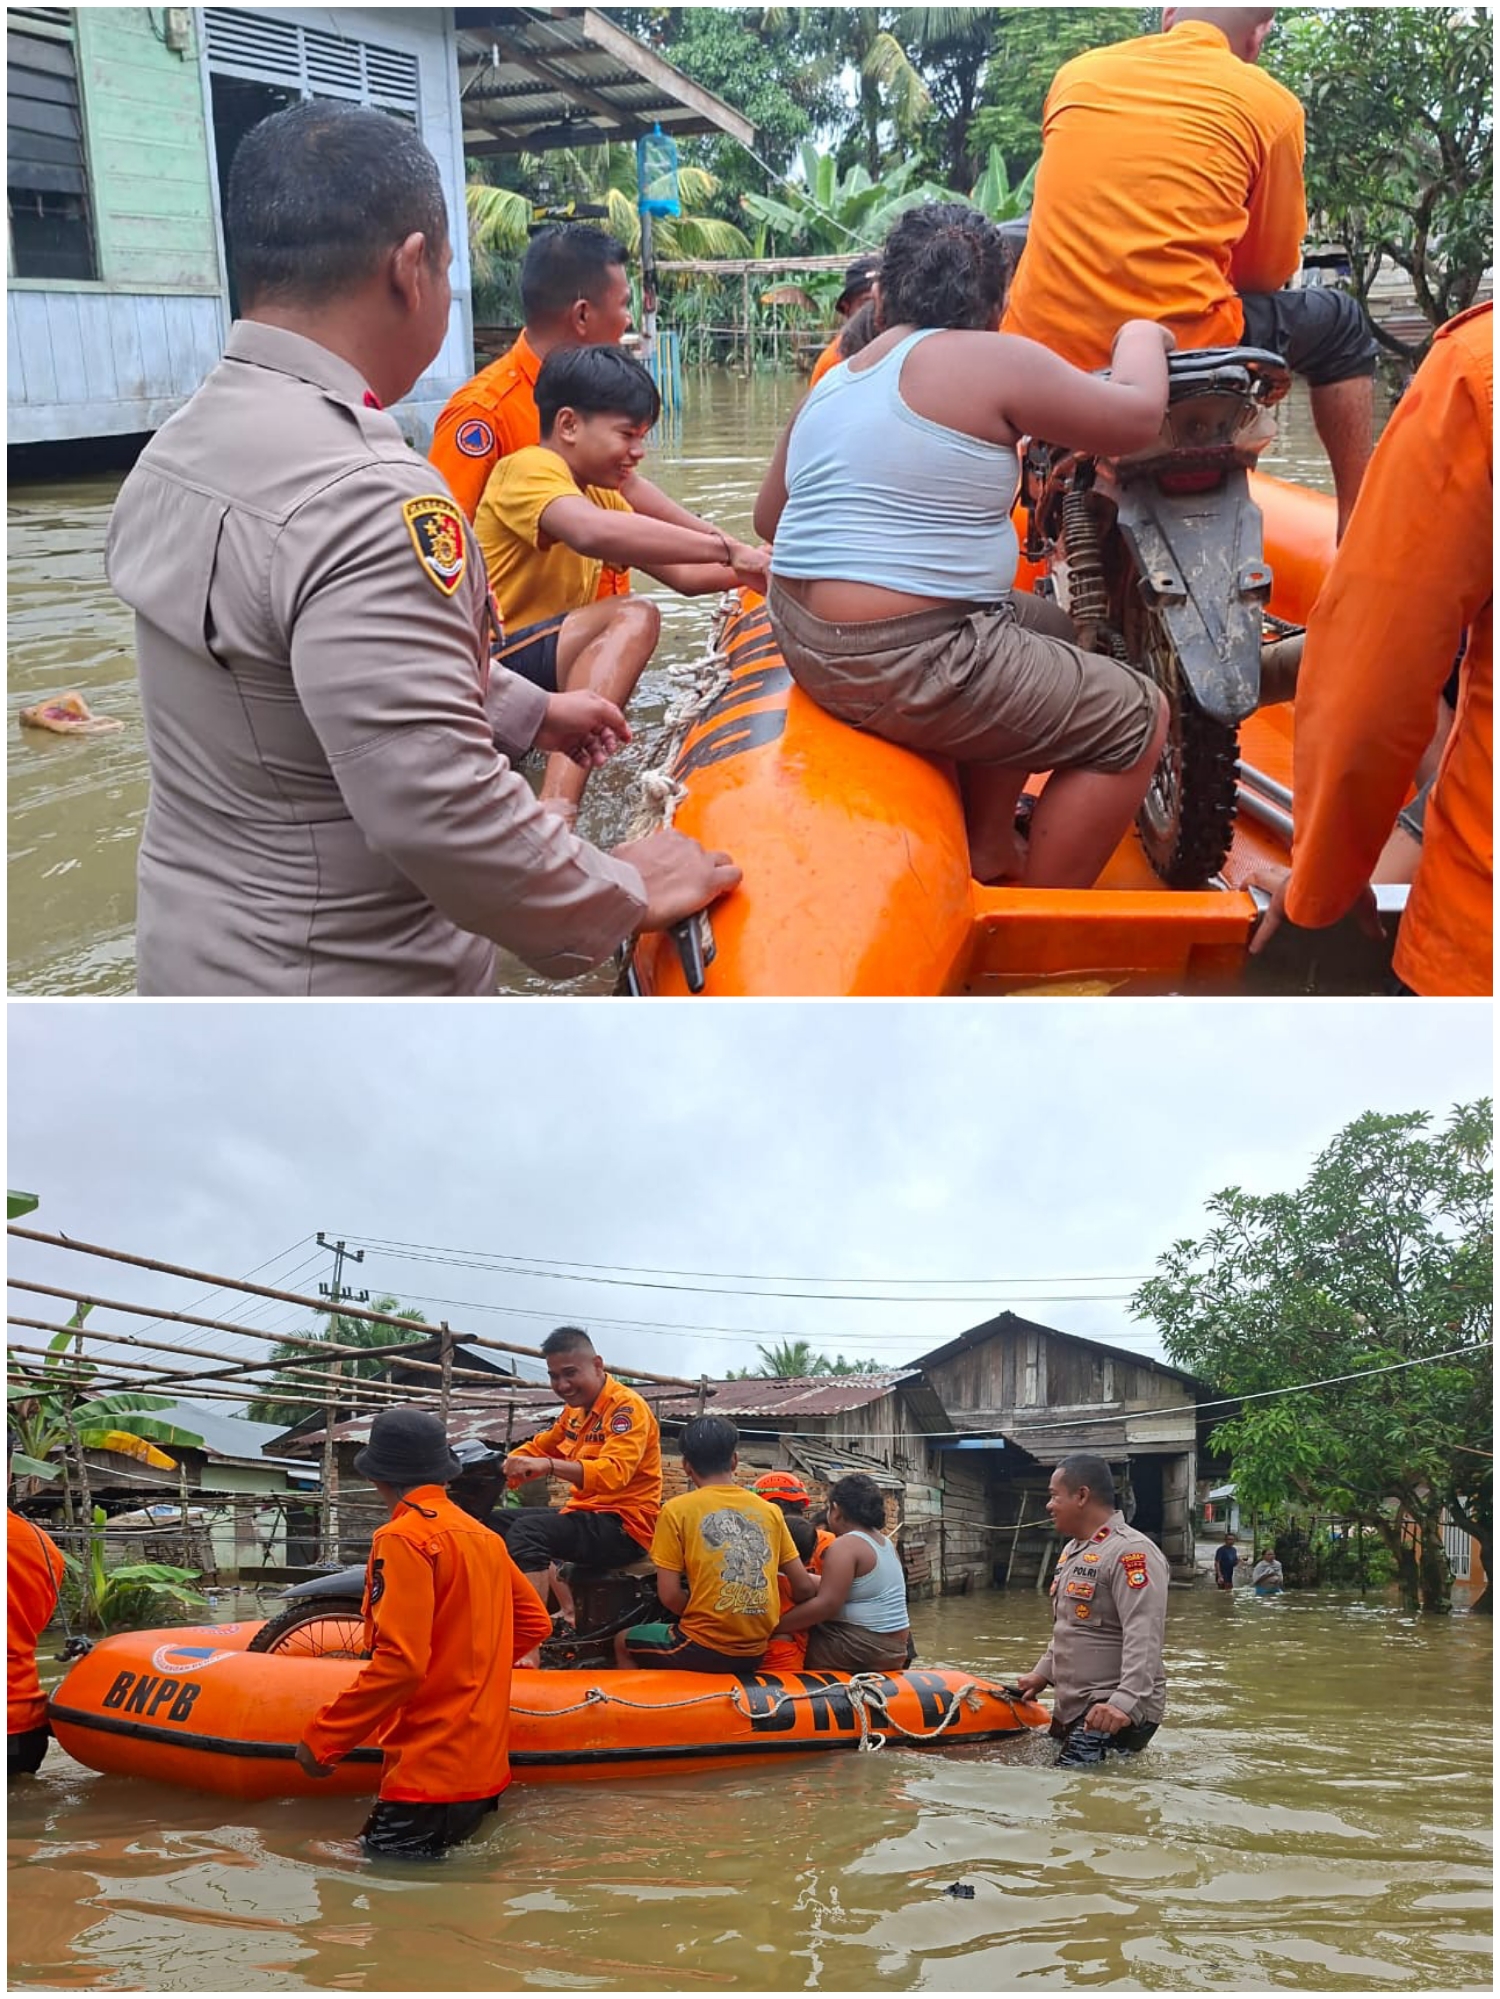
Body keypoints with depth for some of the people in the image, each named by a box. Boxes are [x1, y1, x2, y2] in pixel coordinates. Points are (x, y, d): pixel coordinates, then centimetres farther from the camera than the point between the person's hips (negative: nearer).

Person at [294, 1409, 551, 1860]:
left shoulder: (403, 1538, -13)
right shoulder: (483, 1535, 11)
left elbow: (399, 1663, -21)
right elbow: (534, 1621, 19)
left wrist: (320, 1739, -13)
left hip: (433, 1768, -8)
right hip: (484, 1761, 8)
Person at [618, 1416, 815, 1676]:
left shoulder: (677, 1509, -5)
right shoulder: (768, 1510, 5)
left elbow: (669, 1595, -8)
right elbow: (804, 1587, 6)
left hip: (704, 1649, -4)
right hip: (755, 1655, 4)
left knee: (624, 1643, 24)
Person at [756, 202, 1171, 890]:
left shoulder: (830, 385, 14)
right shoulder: (991, 361, -9)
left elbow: (769, 518, 22)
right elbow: (1136, 415, -8)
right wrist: (1140, 337, 12)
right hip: (901, 668, -9)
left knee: (1048, 630, 29)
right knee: (1138, 720, 2)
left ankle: (988, 849, 32)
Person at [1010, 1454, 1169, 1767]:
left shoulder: (1132, 1552, -16)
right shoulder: (1072, 1550, 18)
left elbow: (1143, 1639, -27)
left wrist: (1126, 1702, -36)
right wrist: (1043, 1673, 21)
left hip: (1114, 1715, -10)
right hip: (1071, 1711, 10)